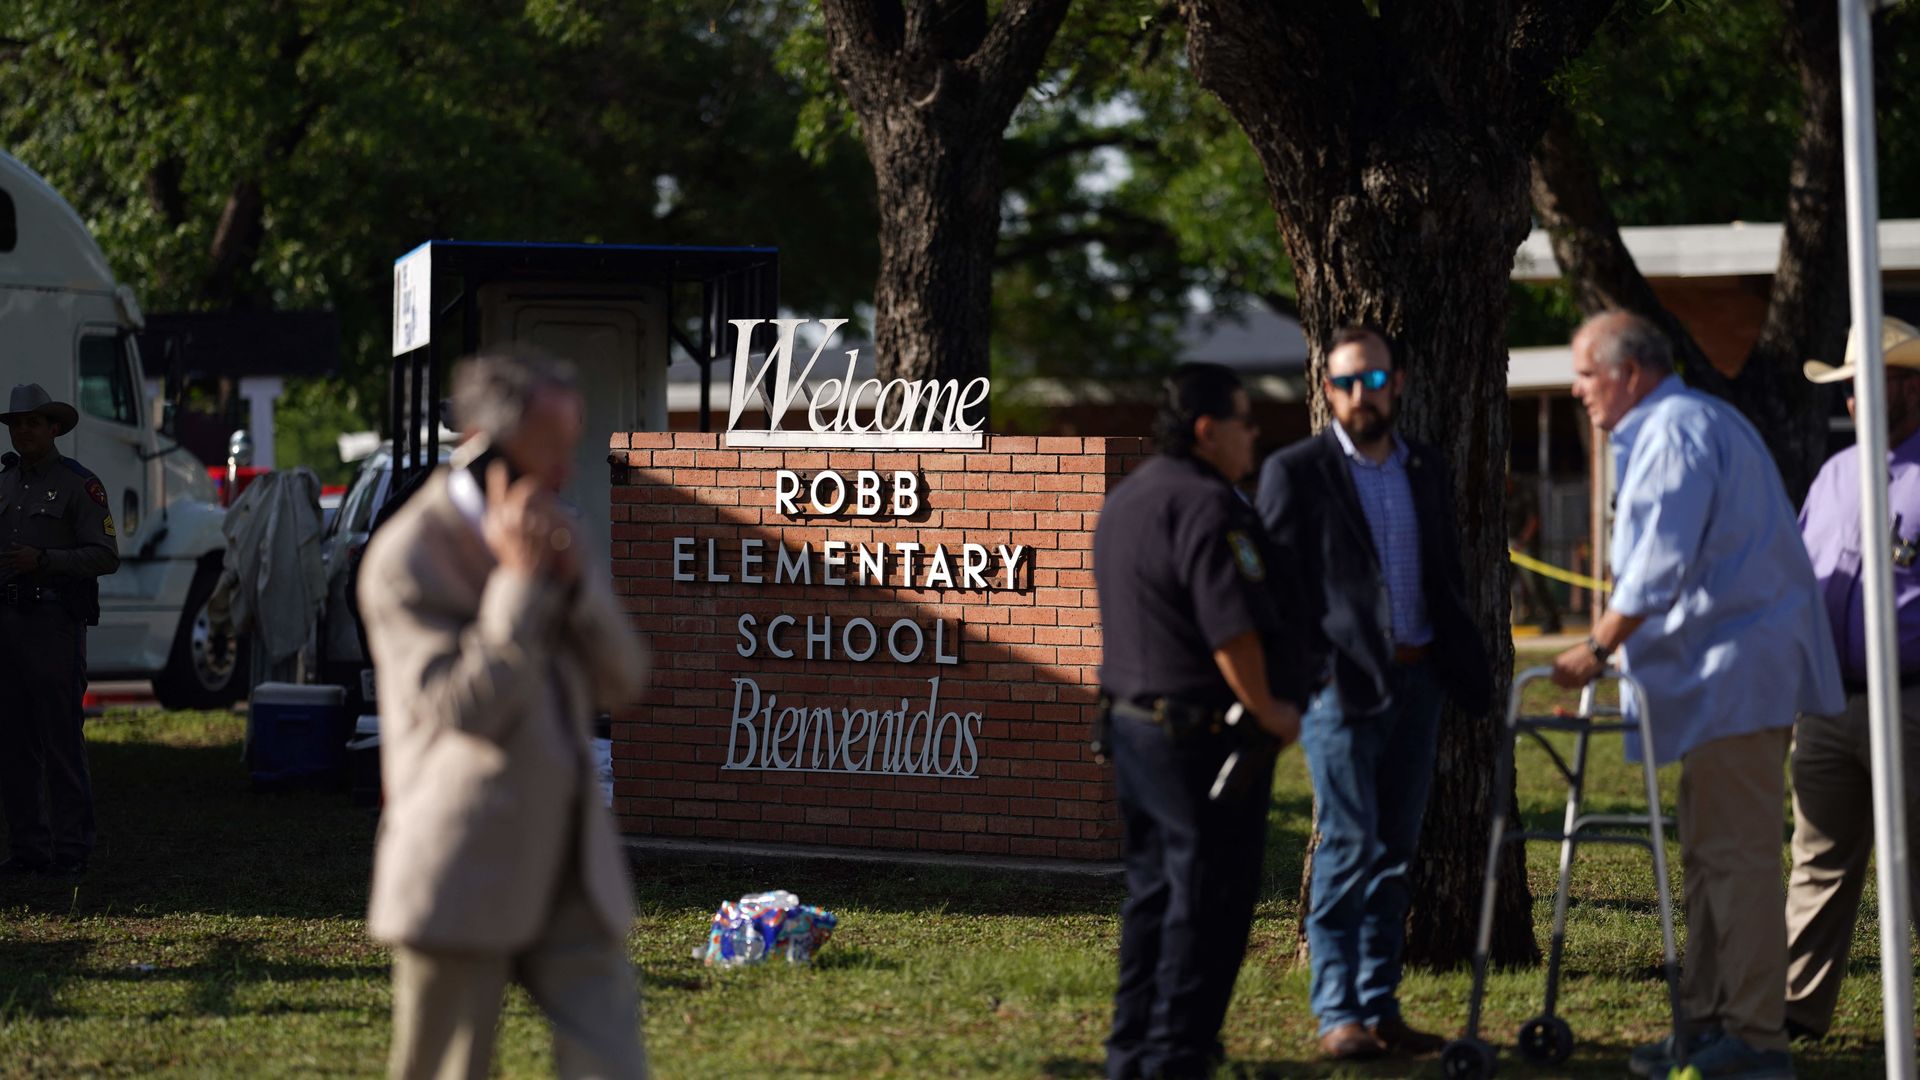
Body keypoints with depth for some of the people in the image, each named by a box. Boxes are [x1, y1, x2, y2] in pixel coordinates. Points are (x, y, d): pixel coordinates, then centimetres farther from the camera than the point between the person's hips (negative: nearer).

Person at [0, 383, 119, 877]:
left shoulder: (80, 485, -3)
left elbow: (105, 556, -10)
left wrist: (43, 560, -19)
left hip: (55, 621, -7)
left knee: (62, 742, -7)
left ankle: (72, 850, -5)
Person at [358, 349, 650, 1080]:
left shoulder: (547, 530, 12)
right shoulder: (407, 559, -12)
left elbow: (621, 679, 8)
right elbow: (464, 708, -20)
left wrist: (576, 579, -9)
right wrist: (519, 581, -20)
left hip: (571, 868, 6)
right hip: (467, 874, -6)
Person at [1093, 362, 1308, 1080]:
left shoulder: (1125, 500, 14)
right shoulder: (1206, 507, -18)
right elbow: (1232, 630, -25)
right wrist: (1268, 711, -13)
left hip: (1133, 720, 10)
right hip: (1204, 736, -10)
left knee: (1153, 890, 16)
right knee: (1207, 904, -3)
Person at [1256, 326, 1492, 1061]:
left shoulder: (1426, 470, 14)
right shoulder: (1295, 472, -3)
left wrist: (1469, 669, 11)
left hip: (1418, 679, 5)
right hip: (1343, 683, -5)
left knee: (1396, 851, 7)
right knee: (1349, 845, -10)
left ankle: (1380, 1007, 11)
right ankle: (1337, 1014, -8)